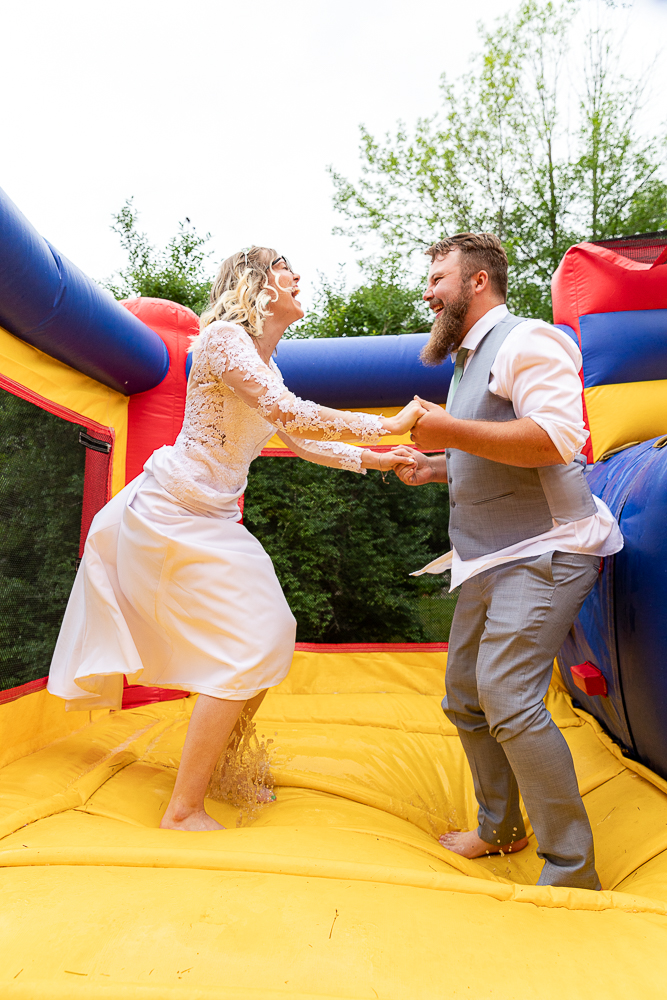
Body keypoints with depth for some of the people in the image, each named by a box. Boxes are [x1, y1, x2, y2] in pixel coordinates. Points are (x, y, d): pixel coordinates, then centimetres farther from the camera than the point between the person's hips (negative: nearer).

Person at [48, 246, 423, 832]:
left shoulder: (265, 365, 15)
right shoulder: (225, 337, -14)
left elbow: (298, 439, 22)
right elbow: (289, 414, -28)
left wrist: (371, 460, 15)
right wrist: (388, 425, -22)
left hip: (212, 518, 9)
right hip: (172, 513, -9)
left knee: (274, 633, 11)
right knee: (245, 648, -10)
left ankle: (222, 767, 32)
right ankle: (184, 811, 3)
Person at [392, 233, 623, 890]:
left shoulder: (526, 339, -7)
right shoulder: (468, 362, 22)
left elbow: (556, 438, -22)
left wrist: (450, 431, -19)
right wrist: (437, 470, 13)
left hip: (543, 551, -10)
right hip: (489, 559, 10)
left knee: (507, 698, -19)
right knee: (465, 700, 12)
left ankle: (571, 871, -1)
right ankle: (501, 828, 32)